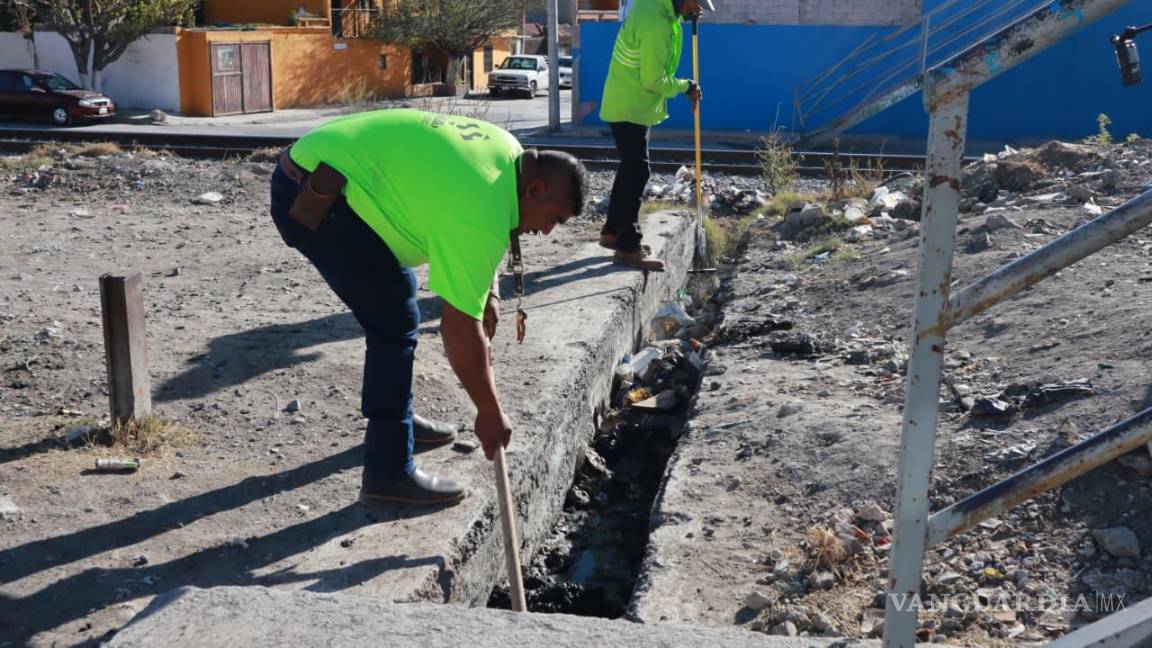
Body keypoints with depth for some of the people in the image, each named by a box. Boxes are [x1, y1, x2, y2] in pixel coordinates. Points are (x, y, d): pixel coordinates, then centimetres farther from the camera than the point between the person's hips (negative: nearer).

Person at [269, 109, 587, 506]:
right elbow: (459, 328, -19)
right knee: (395, 321, -10)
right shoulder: (483, 216, -23)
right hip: (309, 199, -11)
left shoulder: (510, 153, 4)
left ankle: (395, 416, 35)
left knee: (394, 300, 20)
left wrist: (489, 293, 10)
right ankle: (388, 473, -4)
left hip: (316, 168, 11)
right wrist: (490, 412, -9)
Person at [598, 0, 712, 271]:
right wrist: (686, 87, -8)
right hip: (630, 107, -10)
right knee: (637, 172, -8)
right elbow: (654, 80, -22)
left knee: (631, 169, 17)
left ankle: (612, 232, 27)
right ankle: (627, 248, -5)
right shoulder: (656, 25, -27)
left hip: (630, 104, 10)